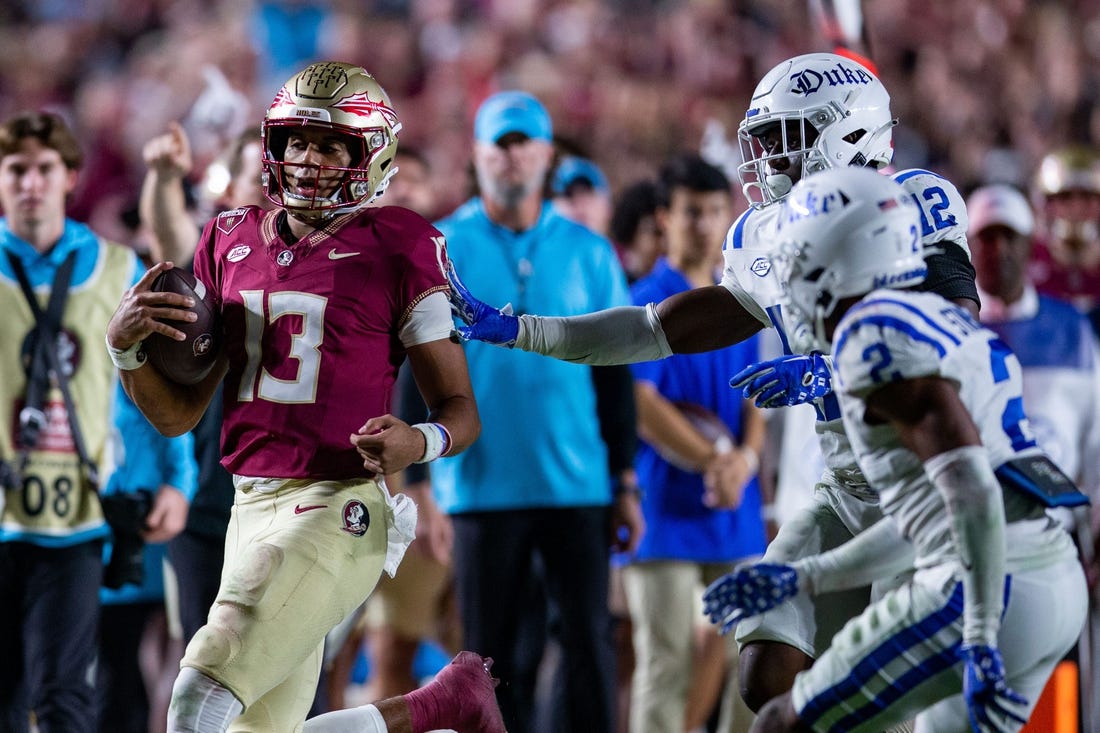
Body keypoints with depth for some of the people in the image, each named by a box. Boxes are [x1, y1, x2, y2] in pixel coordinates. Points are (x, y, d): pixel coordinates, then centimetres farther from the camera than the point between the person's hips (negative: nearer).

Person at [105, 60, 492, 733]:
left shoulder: (397, 250, -4)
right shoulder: (231, 242, 12)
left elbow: (461, 412, -1)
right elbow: (178, 414, 14)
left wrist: (417, 442, -23)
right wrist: (125, 345, -5)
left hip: (337, 510, -7)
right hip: (253, 504, 7)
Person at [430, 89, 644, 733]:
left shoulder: (589, 253, 8)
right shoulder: (443, 251, 3)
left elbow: (615, 371, 11)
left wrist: (626, 482, 8)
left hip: (577, 485, 1)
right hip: (484, 483, -1)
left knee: (588, 642, -2)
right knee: (497, 654, 3)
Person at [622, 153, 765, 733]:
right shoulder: (647, 303, -4)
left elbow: (753, 403, 12)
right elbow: (640, 404, -12)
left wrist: (744, 459, -9)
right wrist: (711, 461, -19)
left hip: (736, 510, 6)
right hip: (667, 507, -6)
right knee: (666, 660, -6)